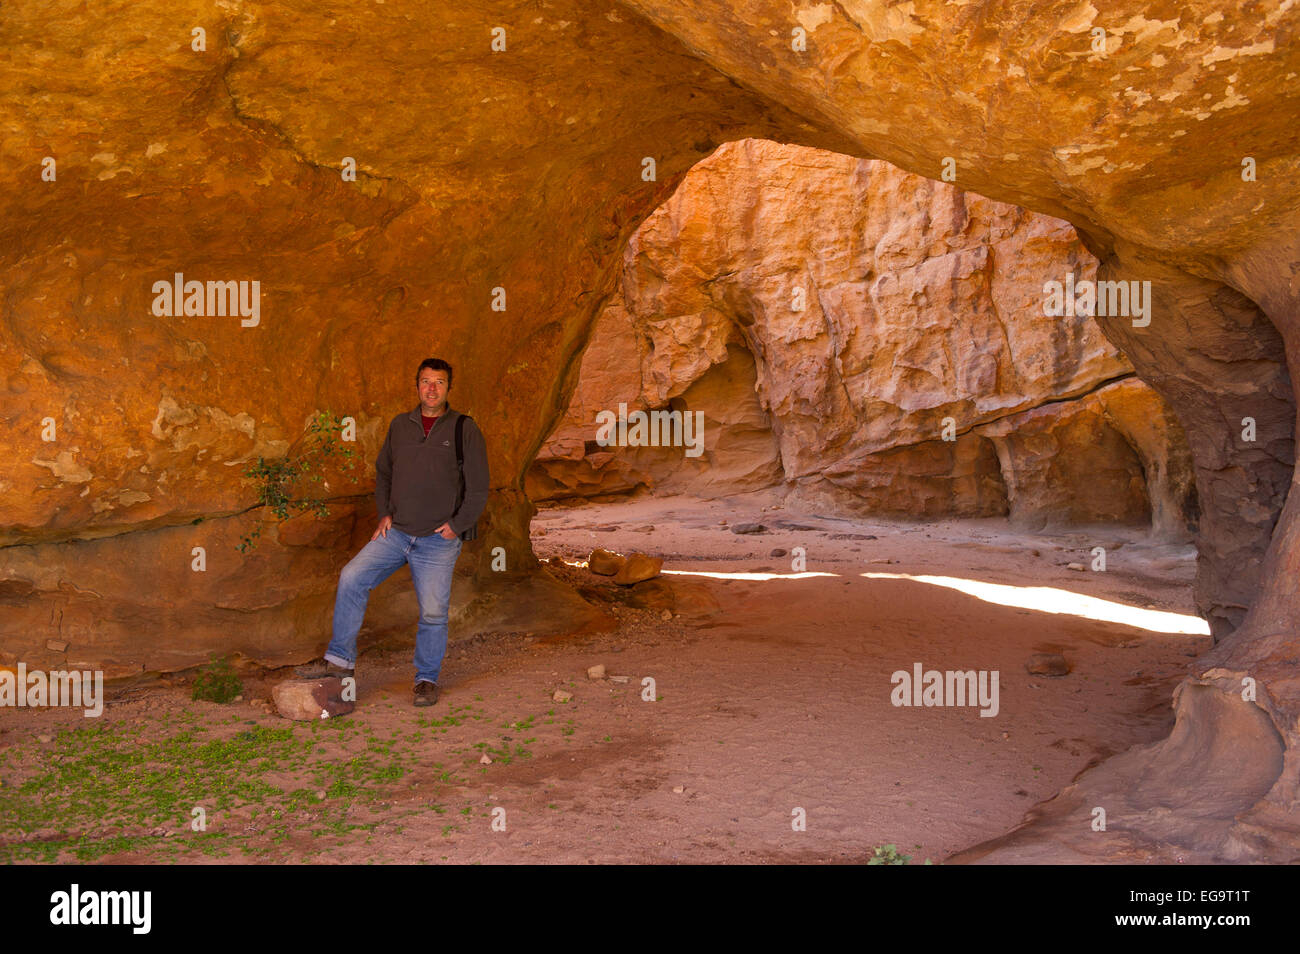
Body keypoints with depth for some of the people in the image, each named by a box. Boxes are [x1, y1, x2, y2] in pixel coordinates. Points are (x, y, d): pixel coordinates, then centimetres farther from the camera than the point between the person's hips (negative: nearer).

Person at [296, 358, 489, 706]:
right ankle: (340, 659, 2)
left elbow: (478, 488, -2)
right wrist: (384, 514, 9)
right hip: (397, 533, 4)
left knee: (433, 612, 0)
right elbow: (383, 472, 20)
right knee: (351, 578, -10)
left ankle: (427, 678, 19)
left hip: (438, 540, -3)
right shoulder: (400, 425, 9)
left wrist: (457, 525, -8)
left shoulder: (465, 429, -3)